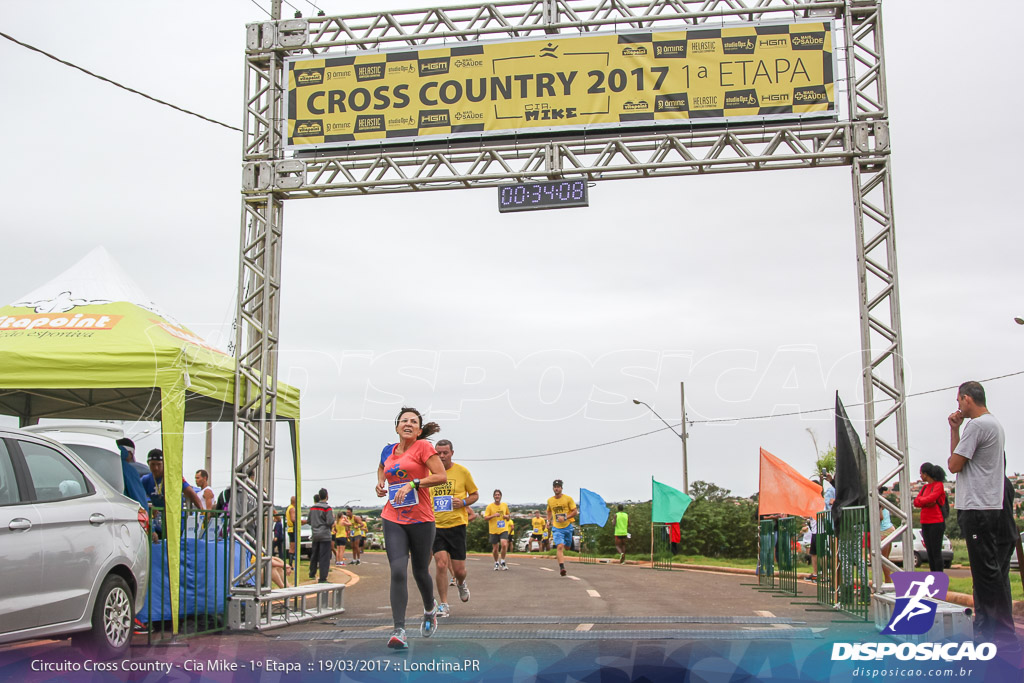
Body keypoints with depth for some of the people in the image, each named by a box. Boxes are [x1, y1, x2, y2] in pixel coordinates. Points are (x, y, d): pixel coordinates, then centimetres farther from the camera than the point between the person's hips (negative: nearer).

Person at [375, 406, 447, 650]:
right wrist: (380, 485, 11)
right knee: (398, 572, -12)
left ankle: (430, 610, 41)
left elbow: (441, 476, -13)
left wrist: (412, 484, -20)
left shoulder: (423, 446, -6)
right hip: (393, 519, 3)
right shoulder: (388, 451, 9)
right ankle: (399, 630, -13)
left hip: (421, 519, -3)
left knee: (420, 571, 11)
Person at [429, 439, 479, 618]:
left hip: (457, 524, -1)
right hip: (436, 526, 1)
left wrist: (463, 502, -11)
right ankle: (443, 605, 0)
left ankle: (461, 583, 38)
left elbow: (475, 494, 9)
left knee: (459, 569, 1)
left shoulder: (462, 472, 0)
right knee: (441, 564, -13)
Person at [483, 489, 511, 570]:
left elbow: (508, 516, 22)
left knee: (504, 545, -19)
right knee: (495, 548, 5)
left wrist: (506, 516, -1)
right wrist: (494, 515, -20)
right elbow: (485, 518, -6)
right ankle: (496, 563, 28)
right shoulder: (490, 506, -2)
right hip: (493, 530, -1)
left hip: (503, 529, 1)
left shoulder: (505, 505, 8)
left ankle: (502, 561, 0)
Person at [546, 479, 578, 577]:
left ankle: (561, 564, 42)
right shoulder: (550, 500, 5)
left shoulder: (568, 499, -5)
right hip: (556, 528, 0)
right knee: (560, 547, -18)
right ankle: (562, 567, -27)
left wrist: (565, 518, -19)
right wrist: (549, 521, 10)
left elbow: (575, 511, -6)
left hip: (567, 526, 0)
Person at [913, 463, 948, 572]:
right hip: (925, 523, 7)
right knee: (929, 552, 8)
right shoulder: (925, 487, 15)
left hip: (936, 522, -7)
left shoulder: (938, 485, -6)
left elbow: (931, 498, -20)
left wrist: (920, 500, -1)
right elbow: (916, 502, 7)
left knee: (936, 551, -8)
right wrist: (927, 502, -11)